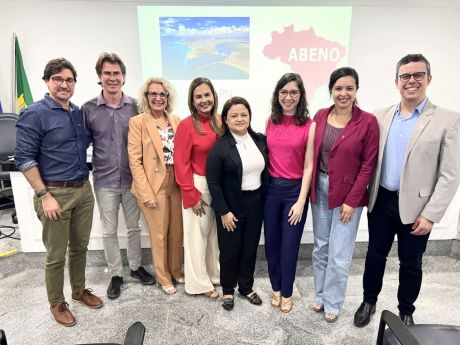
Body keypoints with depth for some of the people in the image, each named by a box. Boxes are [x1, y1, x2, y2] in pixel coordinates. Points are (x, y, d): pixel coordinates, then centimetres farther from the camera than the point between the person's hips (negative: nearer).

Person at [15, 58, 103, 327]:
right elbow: (24, 158, -12)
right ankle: (56, 303, 29)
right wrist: (44, 196, -16)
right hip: (56, 193, -5)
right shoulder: (35, 114, -9)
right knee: (56, 255, 8)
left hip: (84, 190, 6)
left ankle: (79, 290, 38)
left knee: (80, 247, 18)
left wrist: (84, 182, 11)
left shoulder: (78, 112, 9)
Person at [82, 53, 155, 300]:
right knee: (109, 231, 11)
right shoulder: (88, 109, -4)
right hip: (104, 181, 0)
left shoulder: (135, 107, -3)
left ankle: (136, 267, 36)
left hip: (132, 179, 1)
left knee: (134, 227, 15)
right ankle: (115, 274, 30)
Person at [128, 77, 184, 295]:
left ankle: (176, 271, 36)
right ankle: (163, 278, 29)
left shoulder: (176, 120, 8)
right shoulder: (137, 122, -6)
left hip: (177, 185, 4)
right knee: (159, 234, 8)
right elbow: (135, 160, -10)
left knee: (177, 231, 14)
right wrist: (146, 193, -14)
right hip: (154, 186, -4)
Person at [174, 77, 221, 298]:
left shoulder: (220, 122, 3)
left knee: (215, 232, 18)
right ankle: (200, 283, 26)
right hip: (198, 186, -5)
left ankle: (215, 274, 38)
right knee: (197, 234, 9)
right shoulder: (187, 125, -12)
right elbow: (181, 164, -12)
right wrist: (192, 195, -13)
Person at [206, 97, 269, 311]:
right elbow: (213, 182, -12)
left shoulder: (260, 140, 2)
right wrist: (223, 211, -13)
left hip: (255, 204, 4)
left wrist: (264, 201, 7)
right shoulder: (220, 147, -12)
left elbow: (265, 172, 9)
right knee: (230, 250, 11)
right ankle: (227, 290, 33)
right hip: (231, 206, -4)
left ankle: (246, 287, 37)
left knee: (250, 249, 16)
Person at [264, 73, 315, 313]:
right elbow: (265, 156, 7)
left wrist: (301, 201, -11)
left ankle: (286, 293, 32)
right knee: (271, 242, 14)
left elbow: (308, 167, -8)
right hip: (271, 188, 3)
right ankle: (276, 288, 37)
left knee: (289, 245, 9)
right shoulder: (270, 122, 4)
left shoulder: (309, 126, -7)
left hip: (295, 189, -3)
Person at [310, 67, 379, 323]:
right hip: (320, 189, 4)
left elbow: (368, 165, -9)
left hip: (348, 194, -3)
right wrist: (311, 188, 0)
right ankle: (321, 295, 35)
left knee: (339, 254, 5)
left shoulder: (368, 122, -9)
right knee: (321, 247, 15)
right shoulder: (320, 116, 2)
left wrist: (351, 201, -11)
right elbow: (312, 155, 5)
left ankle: (332, 303, 28)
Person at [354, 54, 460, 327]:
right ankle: (369, 302, 38)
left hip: (415, 207, -2)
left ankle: (406, 312, 38)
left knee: (410, 264, 15)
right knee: (375, 254, 16)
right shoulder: (380, 116, 2)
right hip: (381, 201, 3)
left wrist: (430, 215, -13)